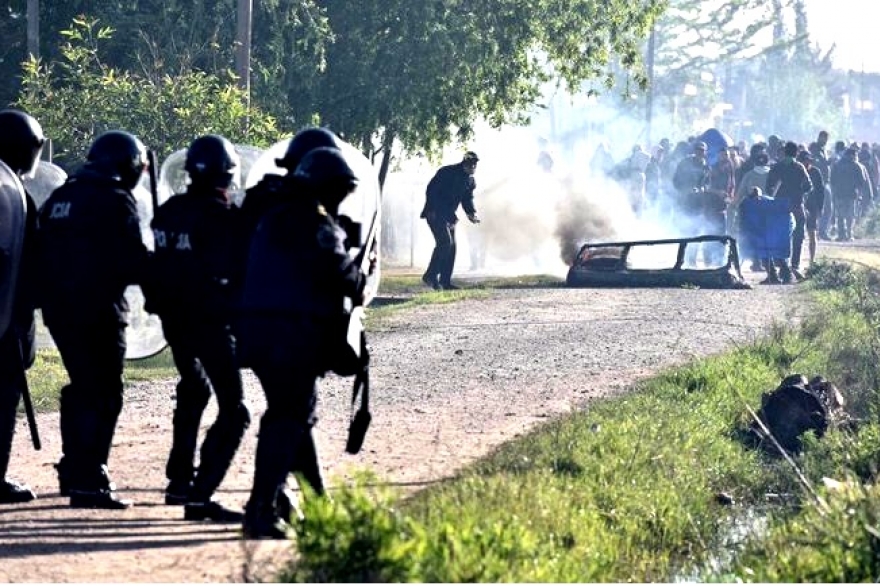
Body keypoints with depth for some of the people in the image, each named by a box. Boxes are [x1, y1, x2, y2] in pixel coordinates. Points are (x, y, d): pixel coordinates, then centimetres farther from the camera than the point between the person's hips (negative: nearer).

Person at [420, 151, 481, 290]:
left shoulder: (470, 181, 7)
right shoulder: (447, 172, -17)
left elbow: (467, 199, 14)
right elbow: (431, 190, -18)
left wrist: (472, 213, -7)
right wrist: (432, 210, -26)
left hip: (449, 216, 8)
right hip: (435, 214, -8)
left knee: (451, 247, 4)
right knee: (445, 242, -20)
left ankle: (445, 281, 8)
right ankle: (430, 276, -14)